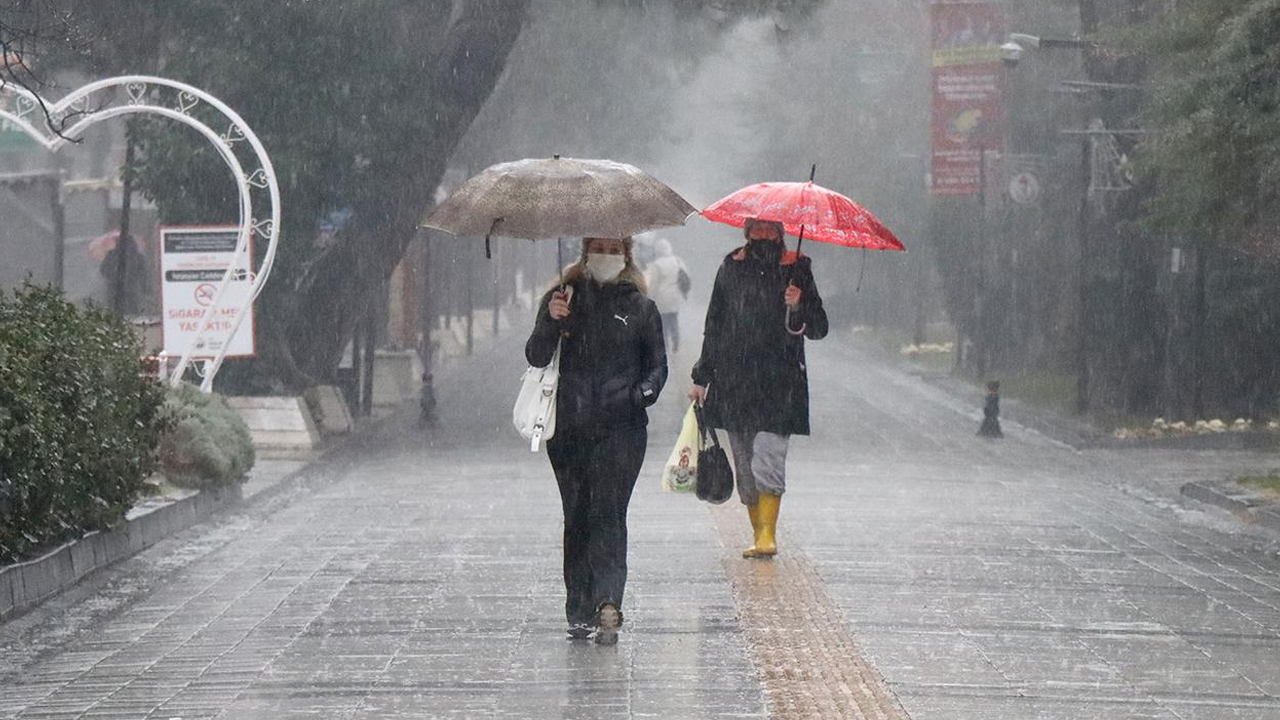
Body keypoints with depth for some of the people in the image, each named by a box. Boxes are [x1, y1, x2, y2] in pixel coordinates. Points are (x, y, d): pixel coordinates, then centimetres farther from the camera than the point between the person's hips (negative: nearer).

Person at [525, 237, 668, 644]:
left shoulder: (640, 308, 9)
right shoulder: (563, 298, 11)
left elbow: (658, 364, 14)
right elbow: (536, 357, 4)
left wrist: (644, 392, -7)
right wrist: (551, 323, -15)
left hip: (621, 429, -2)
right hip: (569, 428, 2)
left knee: (608, 513, -14)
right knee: (577, 517, 3)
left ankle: (606, 604, -24)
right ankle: (580, 611, 8)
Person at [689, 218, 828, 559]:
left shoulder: (795, 268, 4)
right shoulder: (731, 267, 12)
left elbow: (818, 329, 5)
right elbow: (714, 325, 19)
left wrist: (799, 307, -15)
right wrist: (702, 377, 17)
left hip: (779, 383, -3)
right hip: (734, 382, 3)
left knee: (767, 461, -17)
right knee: (744, 467, 5)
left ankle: (768, 534, -16)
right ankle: (760, 534, 13)